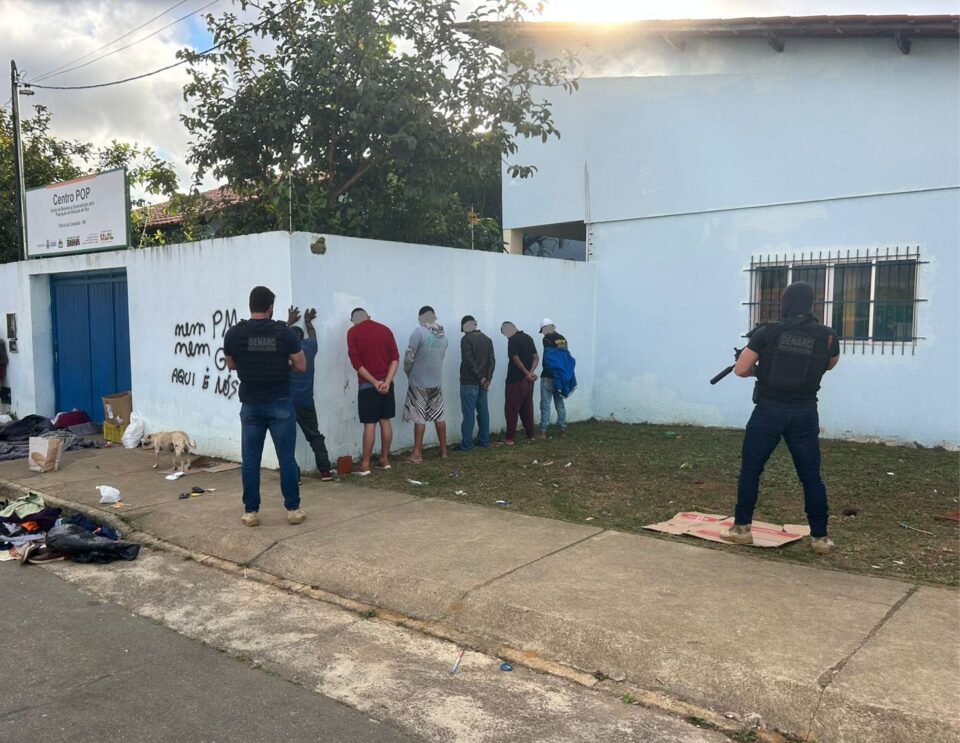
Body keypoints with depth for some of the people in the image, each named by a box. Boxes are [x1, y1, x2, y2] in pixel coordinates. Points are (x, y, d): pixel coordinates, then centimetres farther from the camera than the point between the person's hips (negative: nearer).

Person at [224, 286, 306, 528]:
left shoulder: (234, 333, -3)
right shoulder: (283, 332, -7)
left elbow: (231, 365, 13)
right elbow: (301, 366, -2)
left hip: (250, 405, 1)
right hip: (280, 404, -1)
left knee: (250, 460, 8)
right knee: (287, 458, 5)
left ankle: (251, 512, 13)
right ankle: (293, 509, 11)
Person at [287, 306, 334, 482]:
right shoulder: (309, 346, 4)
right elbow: (312, 334, 28)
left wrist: (289, 322, 40)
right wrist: (308, 321, 46)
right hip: (306, 401, 2)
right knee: (315, 437, 12)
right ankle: (325, 471, 9)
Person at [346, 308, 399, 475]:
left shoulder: (353, 332, -2)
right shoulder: (385, 329, 8)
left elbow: (356, 362, -10)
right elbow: (395, 357, 0)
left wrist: (374, 382, -11)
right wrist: (387, 381, -8)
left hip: (368, 384, -4)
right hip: (386, 382, 4)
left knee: (369, 424, -3)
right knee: (385, 421, 11)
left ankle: (365, 464, 1)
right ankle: (385, 459, 19)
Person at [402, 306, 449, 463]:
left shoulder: (419, 332, -14)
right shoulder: (443, 335, 6)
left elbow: (409, 357, -13)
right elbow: (441, 357, 11)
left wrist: (408, 373, 6)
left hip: (419, 381, -6)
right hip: (436, 380, 6)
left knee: (419, 418, -3)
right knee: (438, 416, 12)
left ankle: (417, 454, 0)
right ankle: (443, 450, 18)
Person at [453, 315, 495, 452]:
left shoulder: (466, 339, -9)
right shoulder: (487, 339, 12)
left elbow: (469, 361, -17)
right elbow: (492, 360, 6)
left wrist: (481, 378, -12)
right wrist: (488, 378, 1)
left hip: (469, 382, -7)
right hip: (482, 382, 7)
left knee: (469, 413, -7)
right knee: (483, 411, 11)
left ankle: (466, 444, -6)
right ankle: (484, 441, 14)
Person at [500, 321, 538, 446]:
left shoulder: (513, 340, -13)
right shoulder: (528, 338, 10)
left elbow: (516, 359, -18)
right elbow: (536, 357, 6)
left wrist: (527, 373, -11)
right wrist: (531, 372, -7)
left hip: (516, 380, -7)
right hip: (528, 380, 7)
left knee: (511, 409, -2)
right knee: (527, 407, 17)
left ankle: (510, 437, -2)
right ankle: (530, 433, 23)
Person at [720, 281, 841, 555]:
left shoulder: (766, 333, -6)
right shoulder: (827, 336, 0)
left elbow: (740, 369, -3)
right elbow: (830, 364, 21)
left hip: (769, 411, -2)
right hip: (804, 414, 2)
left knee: (750, 469, 10)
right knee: (811, 475, 9)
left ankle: (741, 528, 14)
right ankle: (820, 537, 12)